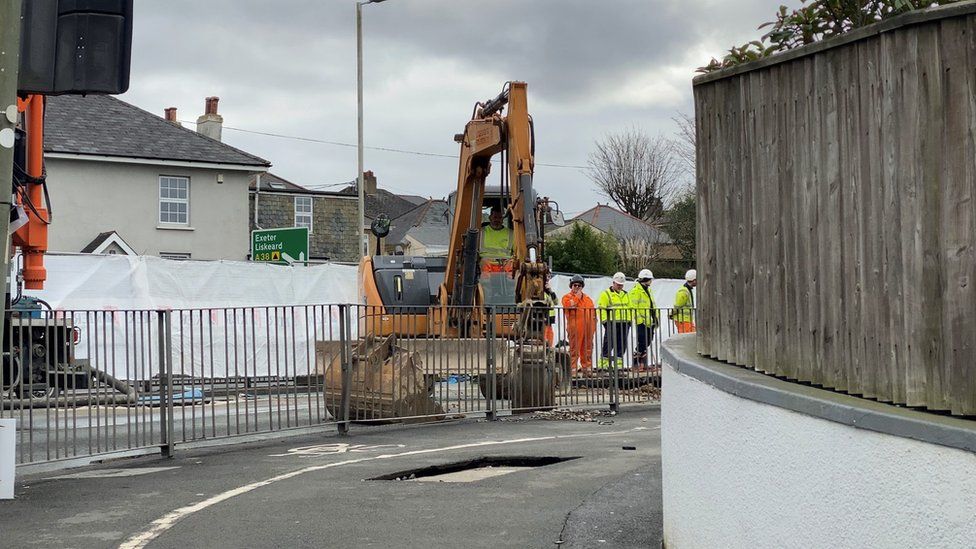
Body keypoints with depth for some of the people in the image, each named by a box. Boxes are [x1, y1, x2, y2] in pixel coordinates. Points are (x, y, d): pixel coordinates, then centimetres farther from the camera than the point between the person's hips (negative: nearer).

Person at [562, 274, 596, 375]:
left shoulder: (587, 298, 22)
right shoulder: (567, 297, 5)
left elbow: (593, 313, 23)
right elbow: (570, 305, -17)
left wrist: (594, 325, 14)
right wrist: (577, 295, -5)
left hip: (588, 328, 5)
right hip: (575, 328, -5)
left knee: (587, 349, 8)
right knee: (574, 349, -6)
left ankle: (587, 367, 15)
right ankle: (573, 369, -5)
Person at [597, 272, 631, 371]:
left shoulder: (625, 294, 20)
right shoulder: (606, 294, -1)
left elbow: (629, 308, 25)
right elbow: (601, 309, -7)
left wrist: (630, 320, 14)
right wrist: (605, 321, -14)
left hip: (624, 323, 6)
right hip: (612, 323, -6)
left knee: (622, 344, 5)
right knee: (609, 343, -6)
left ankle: (618, 363, 11)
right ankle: (604, 363, -1)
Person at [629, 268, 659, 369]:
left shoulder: (648, 290, 19)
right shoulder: (636, 291, -10)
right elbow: (634, 307, -15)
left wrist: (656, 317, 18)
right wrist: (639, 319, -19)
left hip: (650, 322, 9)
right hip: (642, 322, -9)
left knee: (647, 342, 11)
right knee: (642, 342, -9)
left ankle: (643, 362, 17)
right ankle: (636, 362, -2)